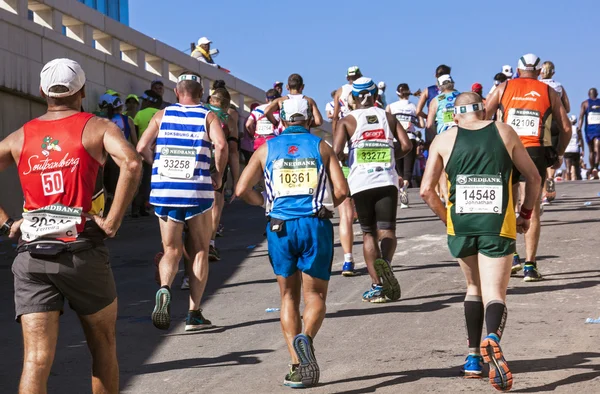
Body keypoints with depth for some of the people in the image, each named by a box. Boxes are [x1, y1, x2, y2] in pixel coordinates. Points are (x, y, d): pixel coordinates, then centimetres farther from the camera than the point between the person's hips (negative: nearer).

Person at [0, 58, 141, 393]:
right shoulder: (96, 127, 3)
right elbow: (131, 163, -16)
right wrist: (113, 221, -12)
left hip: (31, 255, 2)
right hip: (83, 251, -2)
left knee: (36, 359, -1)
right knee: (104, 345, 18)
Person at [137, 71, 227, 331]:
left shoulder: (162, 115, 8)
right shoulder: (208, 116, 3)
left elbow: (142, 147, 0)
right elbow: (221, 144, -14)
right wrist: (218, 175, -1)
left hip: (164, 191, 2)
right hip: (198, 192, -2)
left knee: (171, 251, 12)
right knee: (199, 252, 11)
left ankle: (164, 289, -19)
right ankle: (194, 314, 10)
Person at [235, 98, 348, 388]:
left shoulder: (267, 149, 9)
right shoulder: (321, 147, 7)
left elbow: (242, 190, 4)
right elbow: (341, 191, -1)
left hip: (280, 227, 1)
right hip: (315, 225, -1)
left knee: (289, 296, 13)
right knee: (315, 295, 8)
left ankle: (297, 366, 6)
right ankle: (306, 337, -23)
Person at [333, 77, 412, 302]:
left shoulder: (347, 121, 3)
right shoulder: (388, 117, 11)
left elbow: (336, 151, -10)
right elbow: (406, 145, 2)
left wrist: (343, 158, 12)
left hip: (361, 182, -1)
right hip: (387, 180, 1)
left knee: (369, 234, 9)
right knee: (387, 230, 0)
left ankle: (377, 286, 6)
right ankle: (385, 262, -33)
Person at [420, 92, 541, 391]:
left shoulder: (443, 140, 8)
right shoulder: (505, 133, 10)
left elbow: (426, 190, 3)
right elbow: (534, 178, 13)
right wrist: (526, 215, 25)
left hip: (460, 224, 2)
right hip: (499, 225, -1)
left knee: (474, 288, 22)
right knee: (495, 294, -1)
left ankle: (473, 358, 20)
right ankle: (493, 339, -33)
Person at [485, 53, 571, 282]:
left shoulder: (504, 88, 11)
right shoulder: (548, 92, 12)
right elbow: (566, 128, 10)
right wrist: (559, 154, 23)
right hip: (536, 152, 0)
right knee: (532, 212, 5)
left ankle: (511, 257, 9)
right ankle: (530, 266, 1)